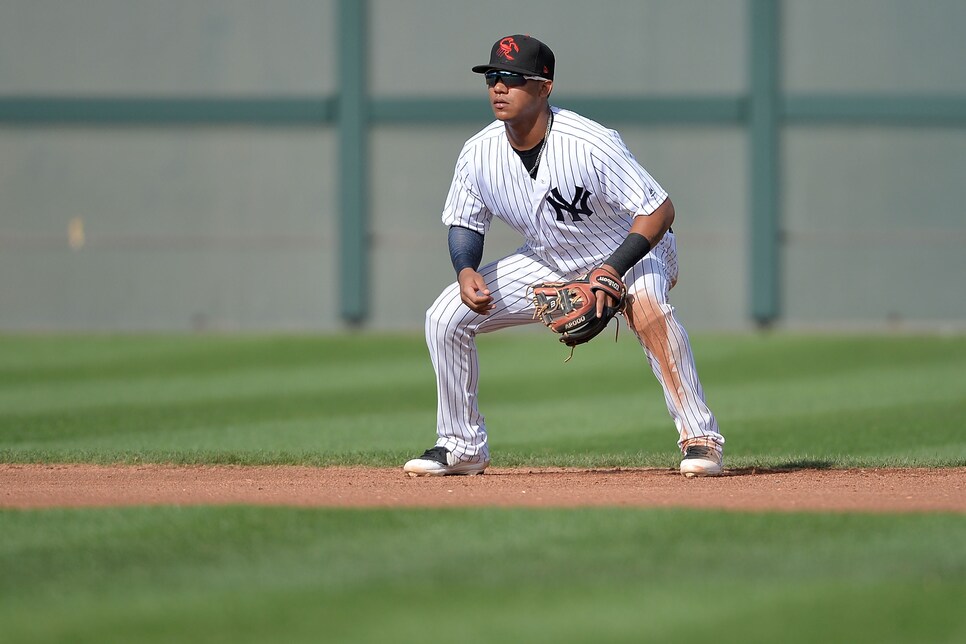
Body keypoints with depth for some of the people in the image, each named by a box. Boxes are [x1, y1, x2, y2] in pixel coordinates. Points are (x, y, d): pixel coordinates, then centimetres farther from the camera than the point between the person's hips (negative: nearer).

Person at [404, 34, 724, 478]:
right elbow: (465, 223, 2)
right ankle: (462, 446, 9)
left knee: (646, 306, -39)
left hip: (630, 252, -5)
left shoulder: (590, 144, -32)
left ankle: (700, 437, -30)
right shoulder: (479, 154, -15)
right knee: (446, 316, -7)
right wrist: (466, 271, -20)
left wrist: (612, 271, -40)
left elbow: (659, 210, -29)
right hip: (547, 262, 5)